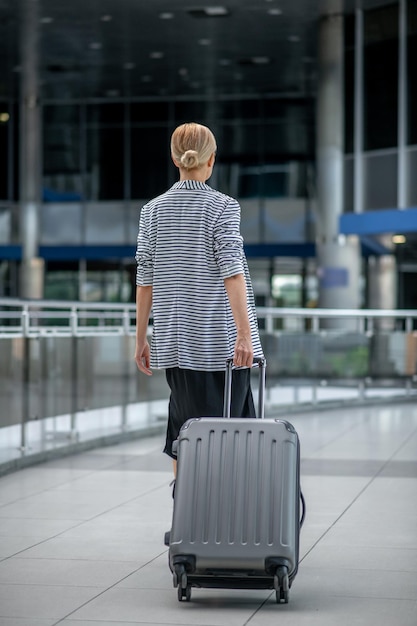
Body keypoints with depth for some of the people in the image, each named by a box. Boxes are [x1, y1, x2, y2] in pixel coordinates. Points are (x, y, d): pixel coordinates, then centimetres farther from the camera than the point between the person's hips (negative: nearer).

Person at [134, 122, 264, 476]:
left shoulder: (153, 210, 5)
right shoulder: (222, 207, -6)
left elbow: (145, 280, 6)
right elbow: (232, 274, -15)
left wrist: (141, 339, 12)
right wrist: (244, 334, -19)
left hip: (175, 340, 4)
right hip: (220, 339, -4)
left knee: (183, 432, 8)